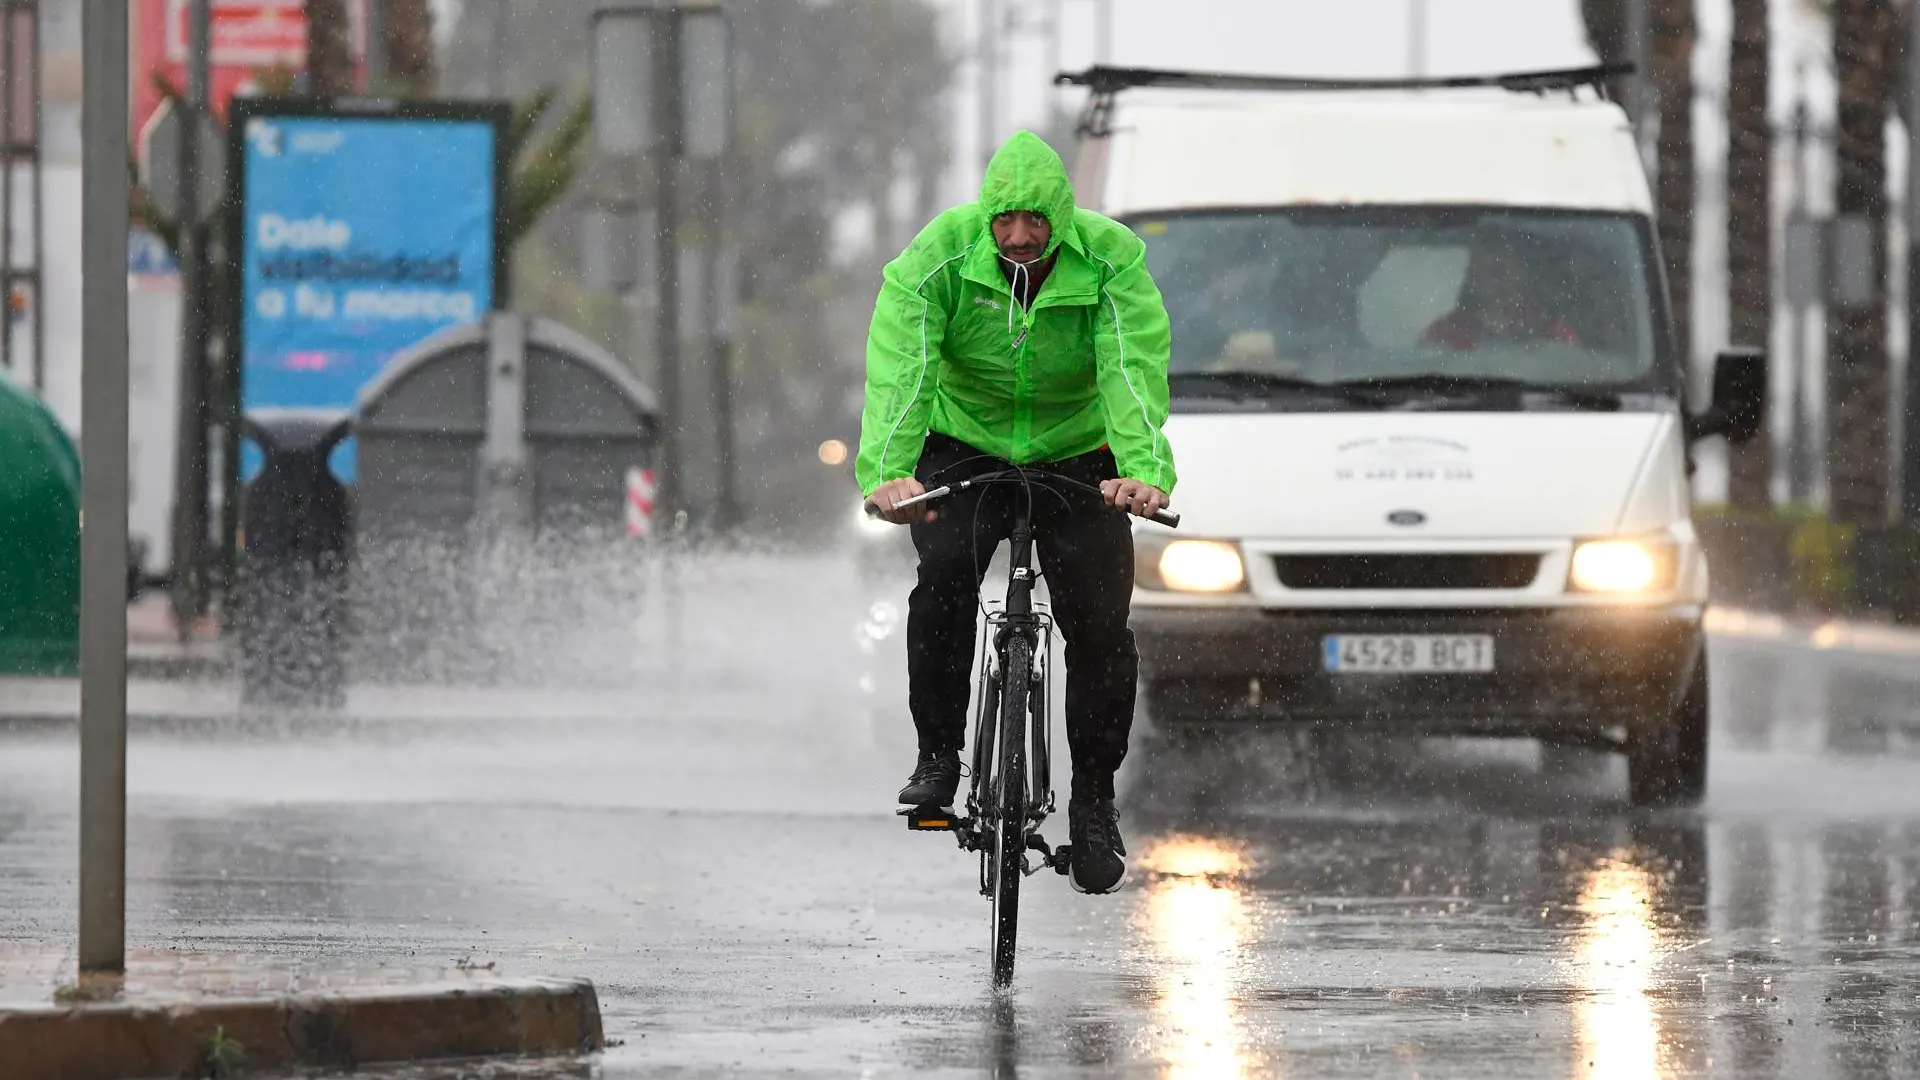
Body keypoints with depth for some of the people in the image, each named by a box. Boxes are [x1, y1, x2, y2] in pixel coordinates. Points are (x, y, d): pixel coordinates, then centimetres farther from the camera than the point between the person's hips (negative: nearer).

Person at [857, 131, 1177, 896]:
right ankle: (938, 755, -13)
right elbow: (899, 369, -31)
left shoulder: (1113, 263, -20)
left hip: (1076, 457, 1)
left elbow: (1134, 372, -32)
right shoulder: (940, 254, -21)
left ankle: (1093, 800, 6)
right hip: (965, 447, 0)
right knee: (945, 570, -28)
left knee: (1099, 622, -12)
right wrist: (885, 473, -47)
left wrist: (1145, 473, -50)